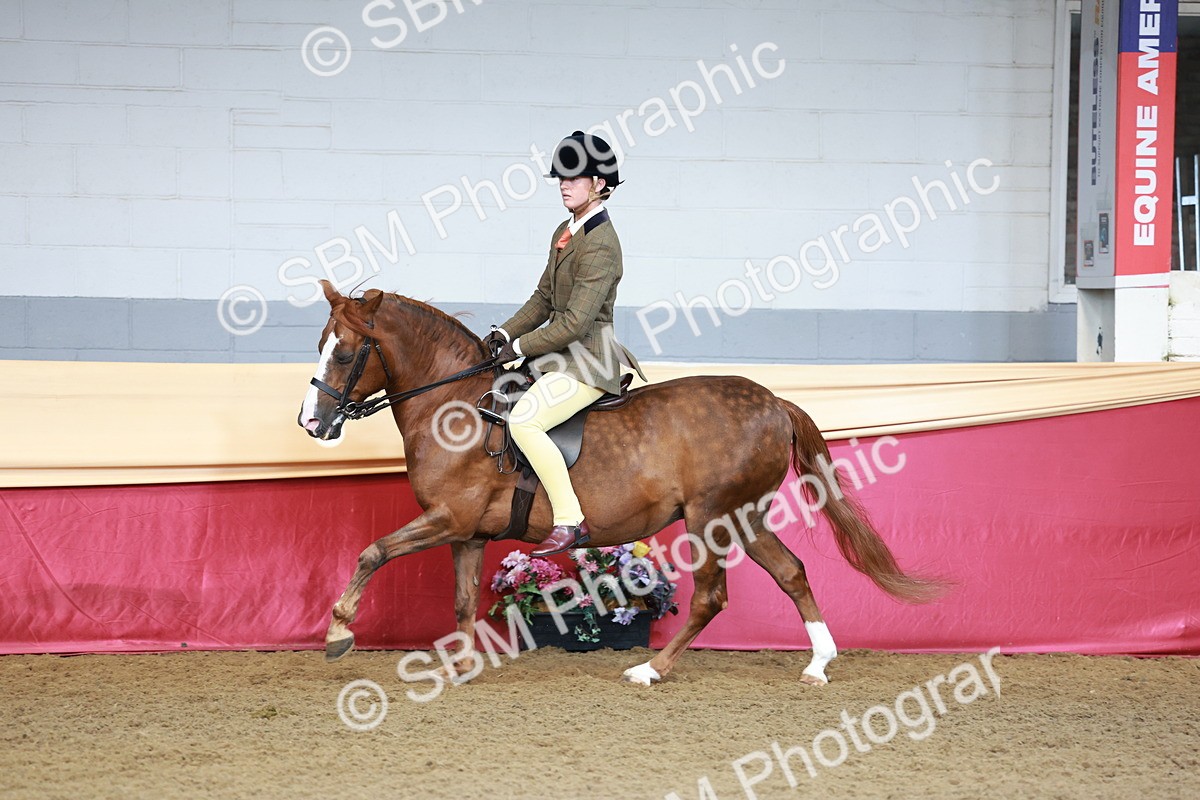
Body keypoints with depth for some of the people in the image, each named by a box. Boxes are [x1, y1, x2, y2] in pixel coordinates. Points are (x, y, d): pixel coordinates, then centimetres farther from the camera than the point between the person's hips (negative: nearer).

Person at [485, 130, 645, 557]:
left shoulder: (600, 246, -19)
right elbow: (544, 298, 19)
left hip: (588, 361, -11)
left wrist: (520, 347, -15)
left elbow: (575, 322, -23)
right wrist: (504, 334, 6)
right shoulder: (565, 233, 11)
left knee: (523, 421, -28)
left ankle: (570, 521, -25)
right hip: (562, 354, 11)